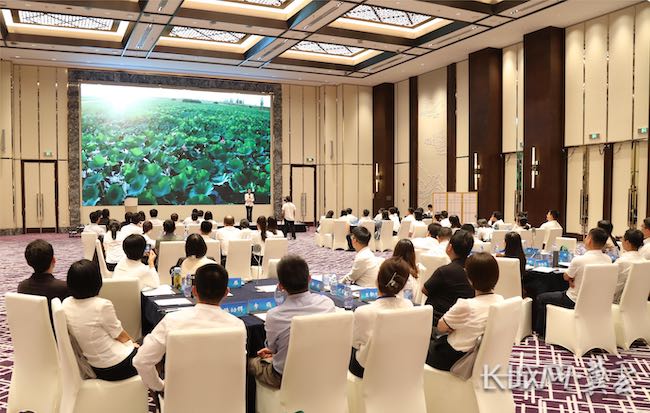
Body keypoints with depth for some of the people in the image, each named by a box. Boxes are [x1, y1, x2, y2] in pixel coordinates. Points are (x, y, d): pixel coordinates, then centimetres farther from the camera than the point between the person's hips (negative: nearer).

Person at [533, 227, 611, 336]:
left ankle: (540, 333, 22)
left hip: (575, 302, -7)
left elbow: (566, 277, -9)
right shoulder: (608, 260, -7)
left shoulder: (579, 260, -27)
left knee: (541, 299, 12)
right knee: (559, 293, 33)